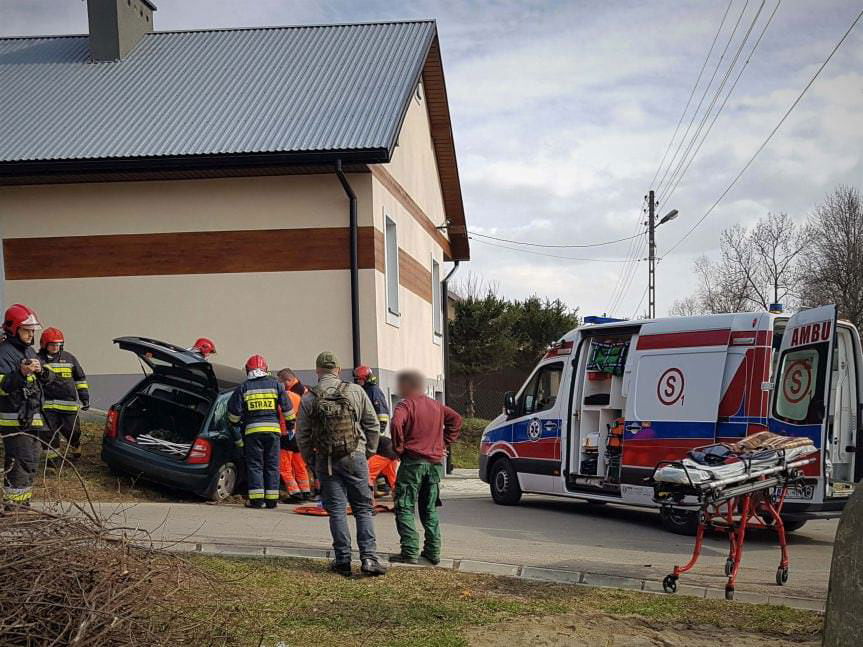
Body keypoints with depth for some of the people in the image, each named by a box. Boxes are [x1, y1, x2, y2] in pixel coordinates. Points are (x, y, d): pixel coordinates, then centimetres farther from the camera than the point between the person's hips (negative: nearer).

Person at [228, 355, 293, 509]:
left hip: (252, 430, -1)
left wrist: (235, 424, 23)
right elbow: (287, 407, 7)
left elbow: (234, 411, 4)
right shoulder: (275, 384, 6)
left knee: (254, 465, 4)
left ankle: (257, 498, -2)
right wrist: (290, 425, 19)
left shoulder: (243, 387, 3)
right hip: (273, 429, 1)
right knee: (272, 465, 8)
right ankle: (271, 499, 6)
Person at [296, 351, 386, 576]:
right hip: (355, 457, 0)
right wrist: (369, 449, 16)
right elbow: (373, 424, 3)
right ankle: (368, 557, -3)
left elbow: (302, 435, 3)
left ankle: (343, 560, 7)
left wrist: (310, 459, 16)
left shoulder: (309, 399, -1)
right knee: (363, 508, 6)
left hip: (325, 461, 1)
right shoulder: (355, 391, -1)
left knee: (336, 510, 7)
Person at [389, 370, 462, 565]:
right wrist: (445, 442, 15)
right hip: (435, 462, 7)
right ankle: (433, 552, 13)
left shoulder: (405, 405, -9)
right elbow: (456, 419, 20)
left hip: (413, 462, -7)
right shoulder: (436, 405, 14)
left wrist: (398, 447, -13)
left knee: (405, 509, -2)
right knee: (430, 510, 15)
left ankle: (410, 552, -9)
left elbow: (396, 424, -26)